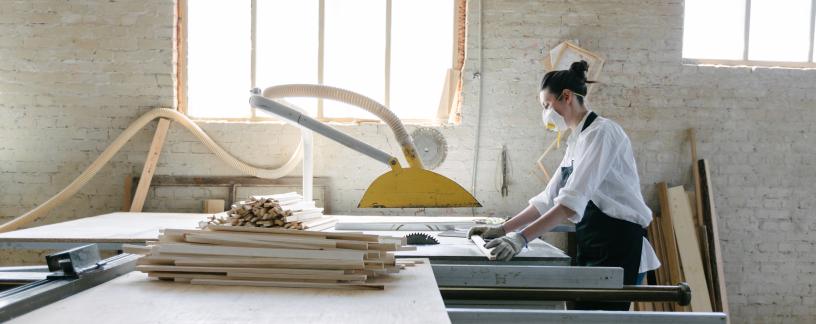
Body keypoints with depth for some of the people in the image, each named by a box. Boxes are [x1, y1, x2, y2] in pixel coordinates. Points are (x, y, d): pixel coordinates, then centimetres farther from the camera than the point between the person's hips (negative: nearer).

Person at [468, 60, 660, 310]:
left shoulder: (601, 132, -14)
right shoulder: (577, 140, 14)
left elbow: (573, 201, -26)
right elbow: (549, 199, 13)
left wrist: (523, 237, -32)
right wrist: (503, 229, 5)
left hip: (616, 250, -8)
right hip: (592, 247, 8)